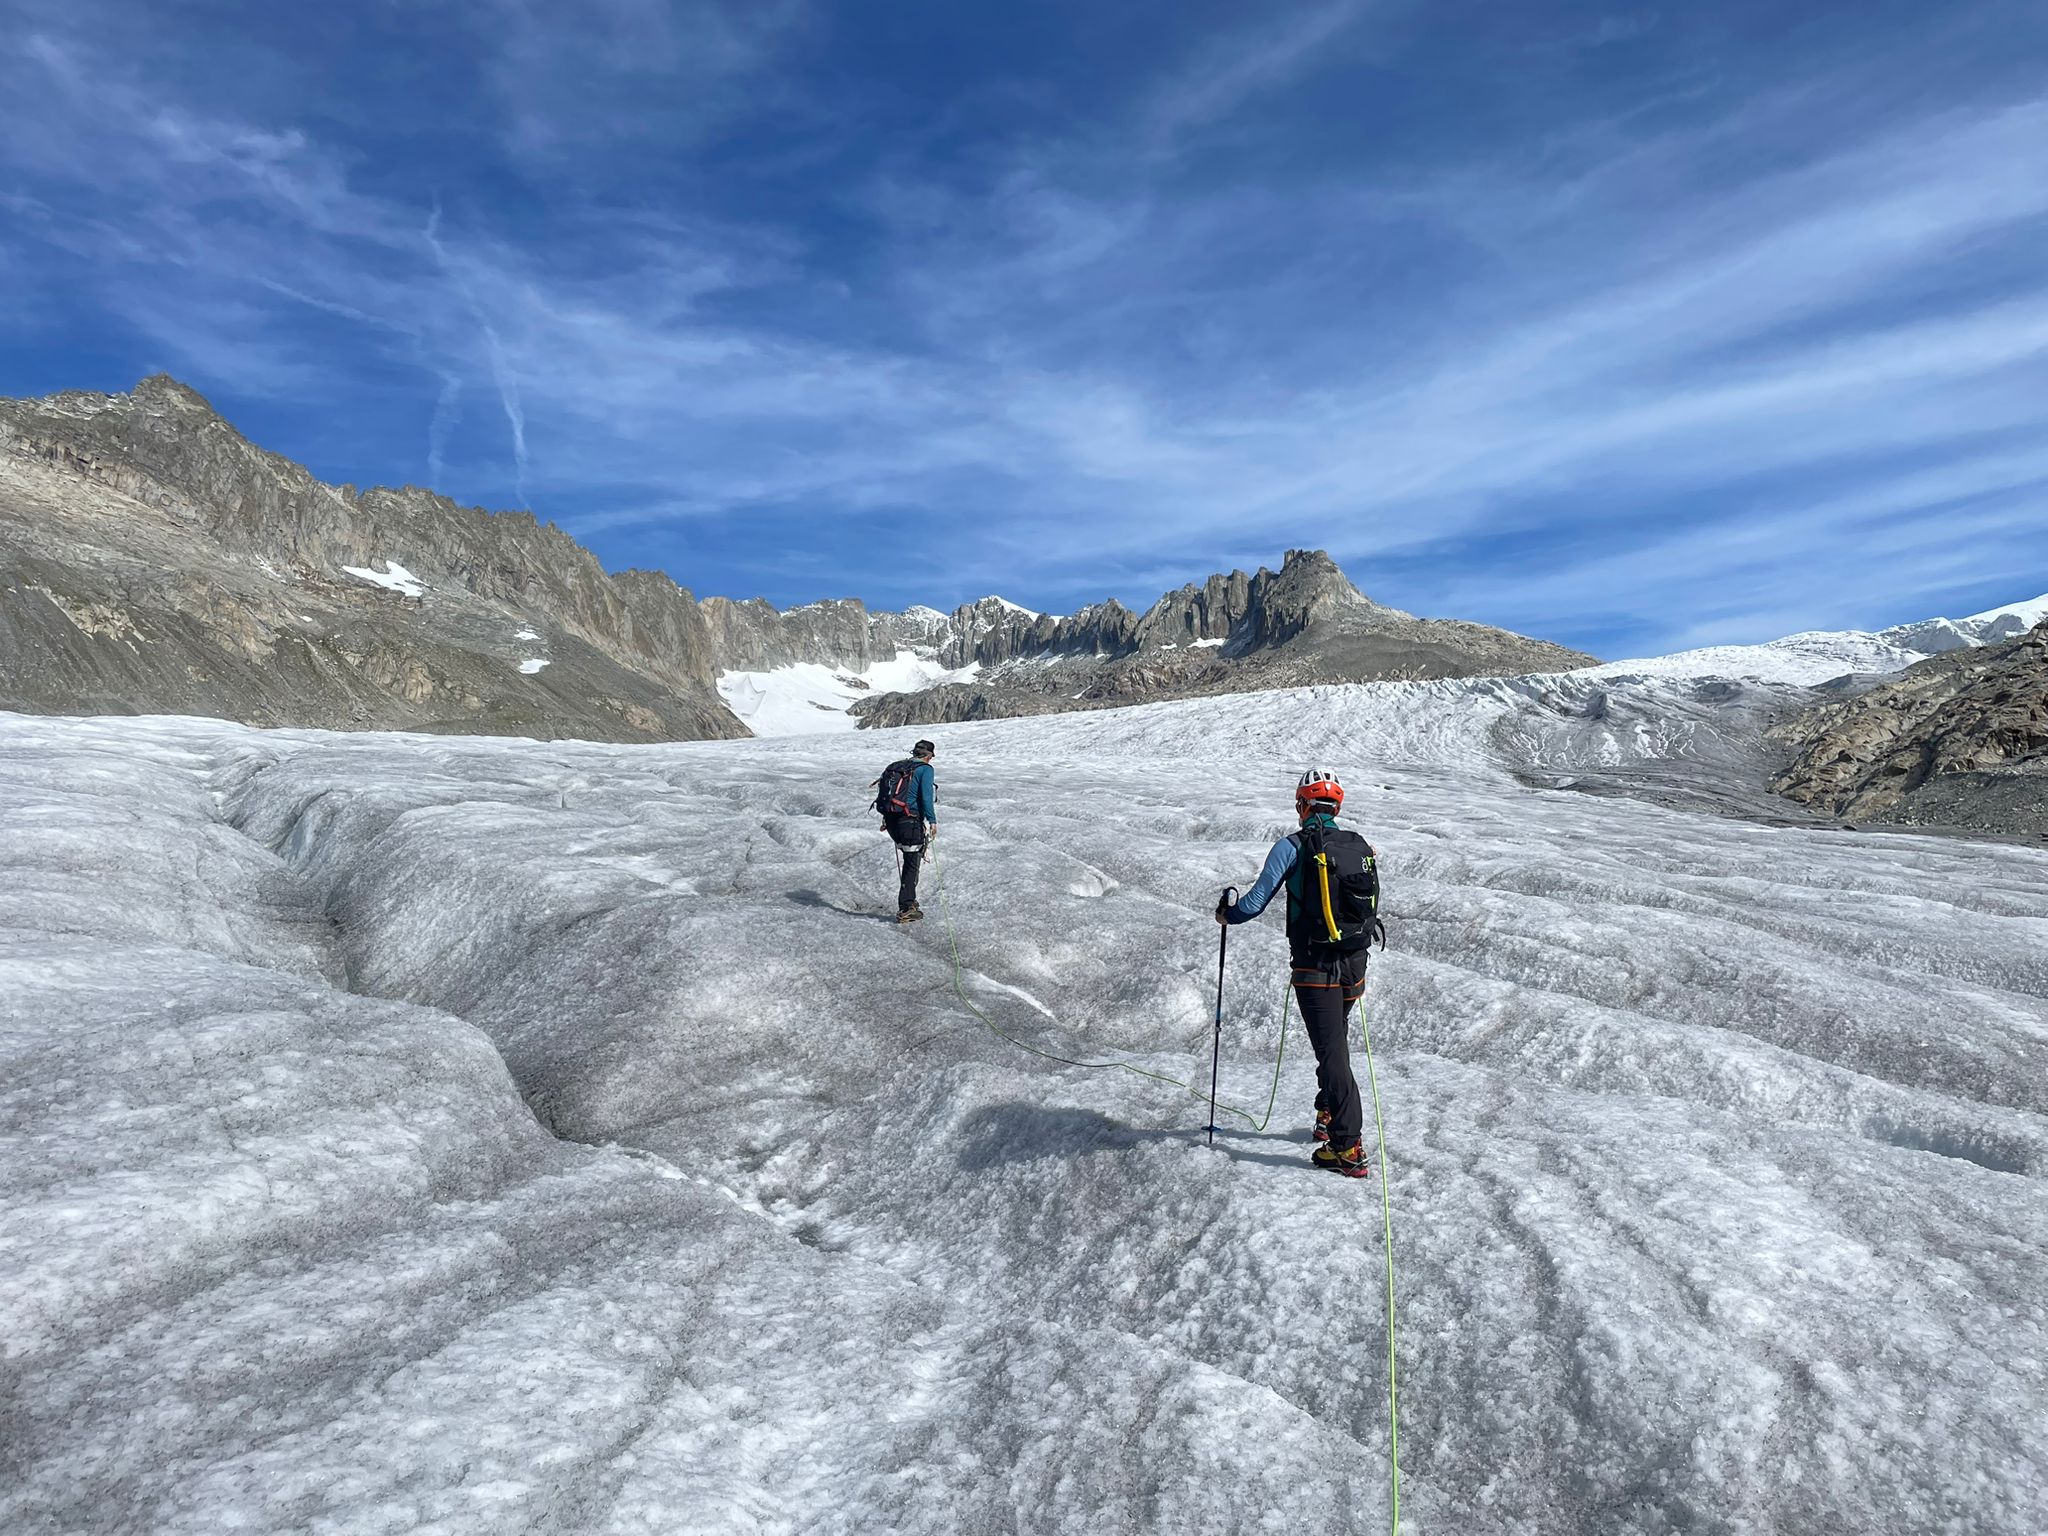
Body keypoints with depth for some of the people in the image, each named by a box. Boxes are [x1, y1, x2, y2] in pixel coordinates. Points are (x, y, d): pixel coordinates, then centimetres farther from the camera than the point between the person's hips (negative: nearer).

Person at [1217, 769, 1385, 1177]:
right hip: (1354, 966, 6)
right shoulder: (1362, 848, 6)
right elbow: (1373, 909, 16)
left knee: (1332, 1052, -3)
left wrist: (1227, 913, 8)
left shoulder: (1292, 846, -10)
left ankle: (1349, 1150, -2)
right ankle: (1328, 1118, 37)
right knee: (1336, 1040, 24)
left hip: (1315, 968, -6)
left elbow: (1256, 902, -11)